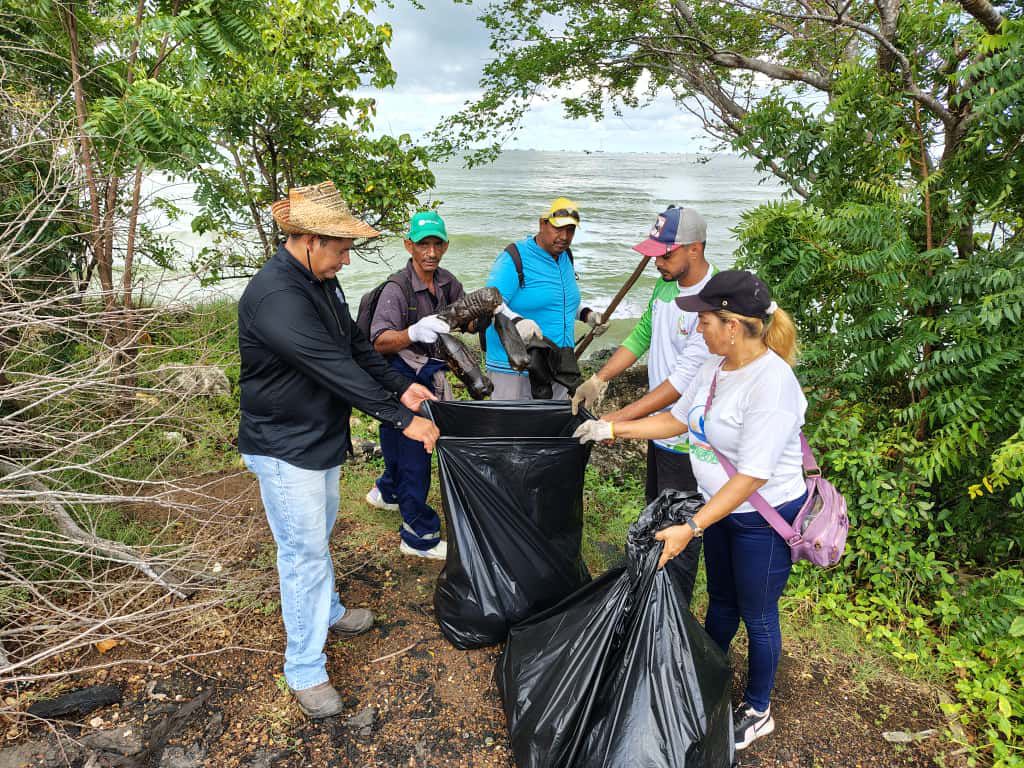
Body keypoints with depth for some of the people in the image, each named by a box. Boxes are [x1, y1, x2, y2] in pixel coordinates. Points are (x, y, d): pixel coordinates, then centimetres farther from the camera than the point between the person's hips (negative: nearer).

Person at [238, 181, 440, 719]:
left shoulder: (321, 280, 3)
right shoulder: (276, 297, -29)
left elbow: (355, 345, 10)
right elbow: (335, 368, -32)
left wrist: (400, 387, 1)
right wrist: (401, 419, -28)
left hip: (322, 437, 9)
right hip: (284, 449, -9)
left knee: (318, 536, 25)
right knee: (304, 551, 1)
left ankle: (328, 613, 47)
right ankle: (304, 671, 18)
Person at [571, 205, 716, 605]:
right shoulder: (665, 285, 1)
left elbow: (684, 380, -29)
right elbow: (641, 335, 13)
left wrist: (616, 420, -30)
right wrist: (598, 379, 2)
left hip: (688, 439, -9)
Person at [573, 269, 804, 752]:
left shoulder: (771, 384, -30)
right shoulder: (716, 367, -4)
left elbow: (752, 476, -31)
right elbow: (678, 419, 9)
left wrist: (691, 528, -31)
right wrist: (612, 429, 6)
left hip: (764, 517, -7)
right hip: (721, 506, 8)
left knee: (757, 616, 13)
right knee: (721, 599, 25)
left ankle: (758, 711, 38)